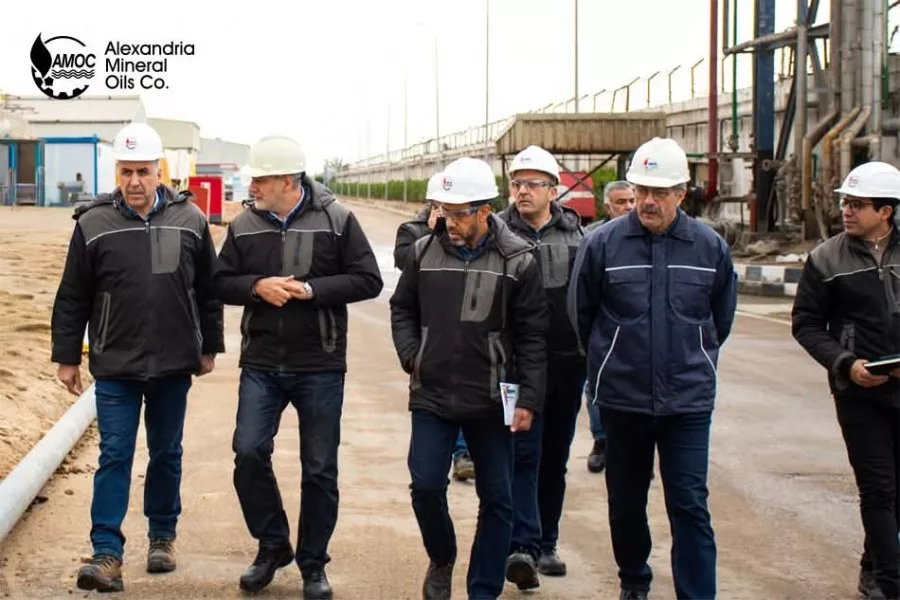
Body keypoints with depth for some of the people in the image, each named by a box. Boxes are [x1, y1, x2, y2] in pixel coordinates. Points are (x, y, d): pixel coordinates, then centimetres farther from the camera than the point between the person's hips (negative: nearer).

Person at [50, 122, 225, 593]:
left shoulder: (190, 220, 0)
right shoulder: (93, 224, -4)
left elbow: (209, 289, 8)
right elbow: (72, 298, 1)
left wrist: (209, 347, 10)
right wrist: (66, 357, 2)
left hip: (174, 365, 2)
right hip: (115, 366, -2)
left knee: (166, 455, 13)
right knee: (114, 456, -3)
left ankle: (162, 537, 29)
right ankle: (107, 554, -1)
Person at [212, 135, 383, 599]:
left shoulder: (336, 220, -6)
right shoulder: (244, 225, 3)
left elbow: (368, 280, -7)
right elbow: (221, 283, 7)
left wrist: (310, 289, -18)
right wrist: (257, 286, -13)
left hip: (320, 367, -2)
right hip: (260, 364, 2)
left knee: (319, 469, 5)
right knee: (248, 452, -8)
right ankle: (272, 546, 15)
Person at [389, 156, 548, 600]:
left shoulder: (517, 260, -6)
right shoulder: (424, 251, 0)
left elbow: (532, 336, -4)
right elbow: (402, 309, 14)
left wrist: (529, 398, -9)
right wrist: (411, 355, -1)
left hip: (491, 401, -1)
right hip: (431, 396, 1)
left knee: (496, 499, 5)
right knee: (426, 486, 0)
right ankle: (441, 559, 30)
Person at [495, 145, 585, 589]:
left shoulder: (574, 232, 8)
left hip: (567, 363, 4)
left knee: (555, 456, 12)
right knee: (524, 454, -9)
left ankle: (545, 544, 24)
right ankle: (522, 547, -11)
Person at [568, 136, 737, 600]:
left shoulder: (710, 247, -2)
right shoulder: (602, 243, -7)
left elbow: (722, 317, 14)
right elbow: (580, 312, 7)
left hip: (689, 400, -1)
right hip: (622, 399, 1)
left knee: (690, 505, -4)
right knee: (625, 500, 16)